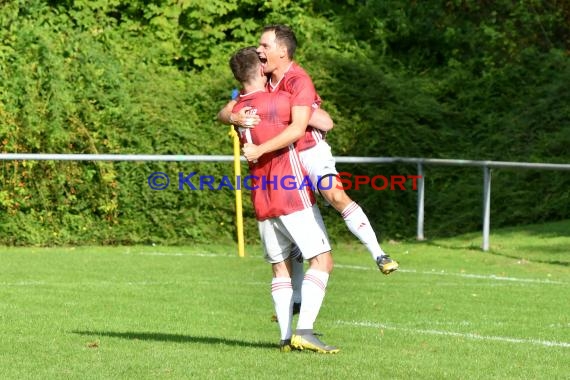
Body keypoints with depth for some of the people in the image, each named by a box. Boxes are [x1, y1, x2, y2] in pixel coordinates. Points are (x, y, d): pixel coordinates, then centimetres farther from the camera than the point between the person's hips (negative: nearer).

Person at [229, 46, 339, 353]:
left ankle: (286, 336, 3)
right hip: (293, 197, -7)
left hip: (262, 202, 7)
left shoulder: (237, 109, 7)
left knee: (280, 268, 12)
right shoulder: (279, 101, -12)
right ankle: (304, 330, -18)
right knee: (322, 260, -6)